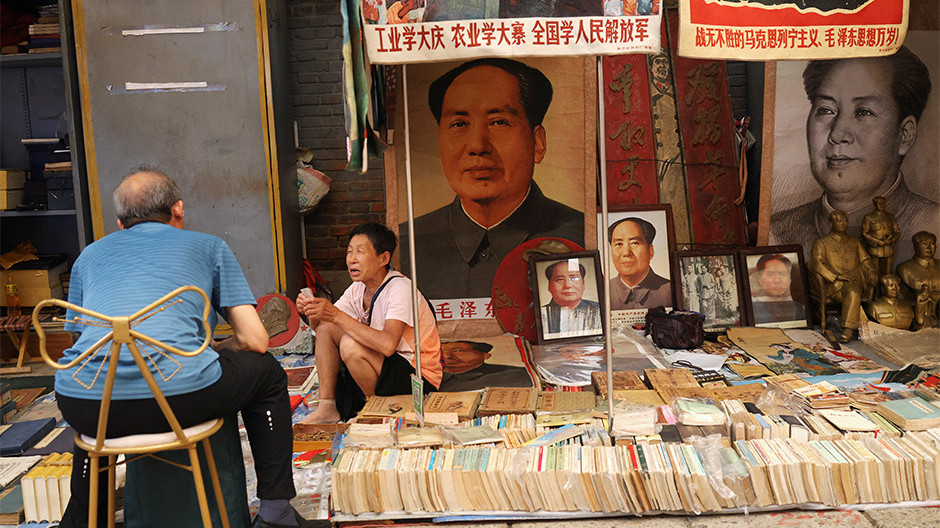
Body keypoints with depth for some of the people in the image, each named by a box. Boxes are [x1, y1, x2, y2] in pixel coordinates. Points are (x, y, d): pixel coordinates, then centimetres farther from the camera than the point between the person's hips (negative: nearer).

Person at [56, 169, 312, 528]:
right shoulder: (207, 246, 18)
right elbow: (255, 340, 11)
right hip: (177, 394, -4)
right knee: (266, 372, 24)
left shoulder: (89, 255, 26)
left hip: (82, 407, 4)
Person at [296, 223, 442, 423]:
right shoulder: (358, 288, 2)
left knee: (350, 344, -28)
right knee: (325, 326, 0)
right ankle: (327, 407, 2)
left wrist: (337, 315, -34)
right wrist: (312, 312, -17)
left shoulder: (400, 287, -22)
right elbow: (319, 325, 7)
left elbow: (387, 345, -36)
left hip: (419, 377, -8)